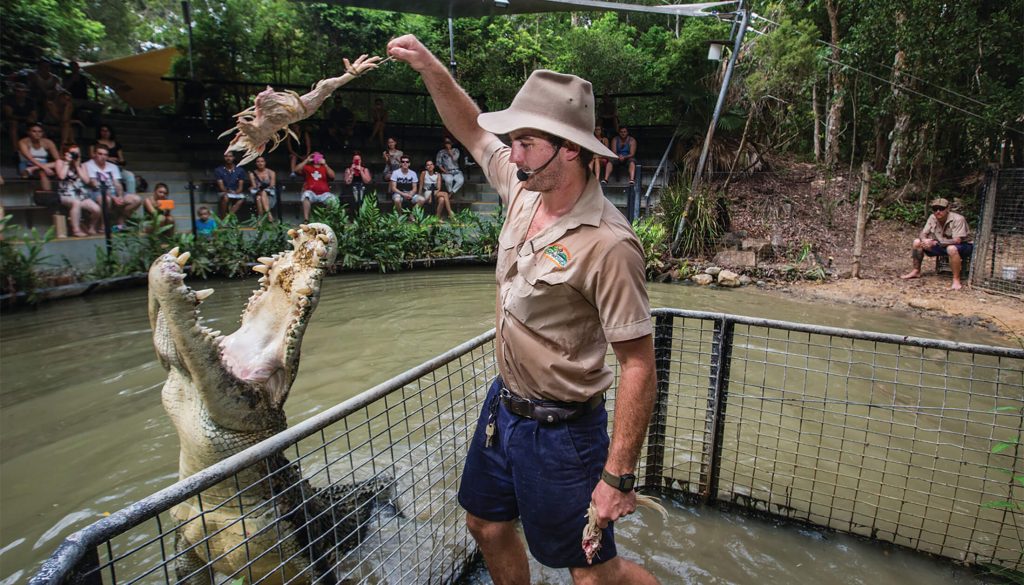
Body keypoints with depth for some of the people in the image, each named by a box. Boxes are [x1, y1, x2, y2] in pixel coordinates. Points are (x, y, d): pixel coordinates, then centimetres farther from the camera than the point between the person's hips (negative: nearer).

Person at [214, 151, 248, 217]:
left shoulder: (240, 170, 6)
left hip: (236, 193, 1)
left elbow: (241, 186, -1)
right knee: (225, 197, -37)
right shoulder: (218, 170, 2)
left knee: (242, 198, -35)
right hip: (224, 193, -1)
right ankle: (223, 218, -29)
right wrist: (228, 191, -24)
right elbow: (221, 185, -5)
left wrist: (236, 192, -21)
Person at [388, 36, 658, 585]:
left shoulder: (607, 244, -27)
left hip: (561, 430, -7)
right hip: (504, 403, 8)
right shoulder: (524, 189, -4)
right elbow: (472, 132, 13)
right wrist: (430, 68, 1)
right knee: (488, 525, 25)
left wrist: (618, 477, -20)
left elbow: (638, 365, -23)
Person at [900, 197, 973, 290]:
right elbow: (922, 234, -5)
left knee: (951, 249, -41)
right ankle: (916, 271, 4)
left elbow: (956, 241, -32)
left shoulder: (957, 219, -25)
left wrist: (935, 243, -37)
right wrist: (924, 240, -29)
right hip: (942, 245, 7)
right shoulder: (932, 218, -7)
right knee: (917, 242, -8)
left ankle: (956, 280, -30)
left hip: (963, 245, -6)